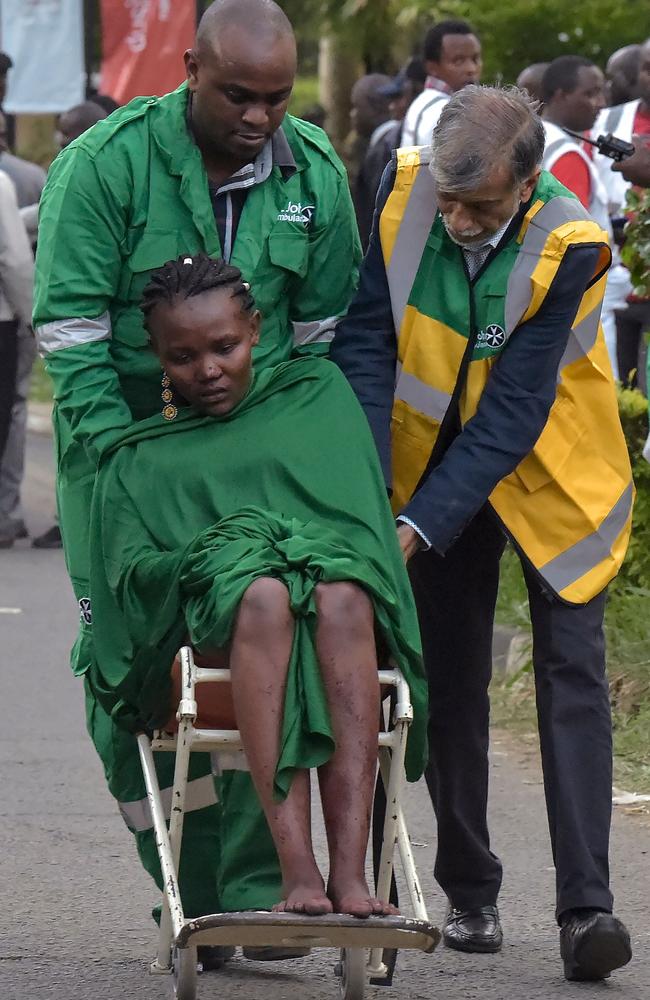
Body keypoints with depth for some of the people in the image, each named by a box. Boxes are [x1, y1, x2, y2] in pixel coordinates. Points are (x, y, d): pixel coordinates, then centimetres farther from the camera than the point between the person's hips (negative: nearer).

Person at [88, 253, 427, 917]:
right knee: (263, 594, -38)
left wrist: (317, 554, -8)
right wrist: (208, 557, -11)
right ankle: (296, 868, -51)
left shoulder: (317, 394, 25)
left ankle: (350, 870, -50)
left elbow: (364, 514, 13)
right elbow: (129, 575, 8)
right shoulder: (141, 459, 24)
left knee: (342, 595, -38)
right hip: (211, 626, -1)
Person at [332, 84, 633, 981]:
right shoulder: (406, 187, -18)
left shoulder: (570, 246, -27)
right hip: (433, 460, 3)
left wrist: (418, 527, -31)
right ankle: (468, 895, 17)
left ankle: (586, 905, -13)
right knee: (449, 678, 7)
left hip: (548, 476, -3)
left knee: (571, 670, -10)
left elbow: (512, 416, -27)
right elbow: (367, 336, -13)